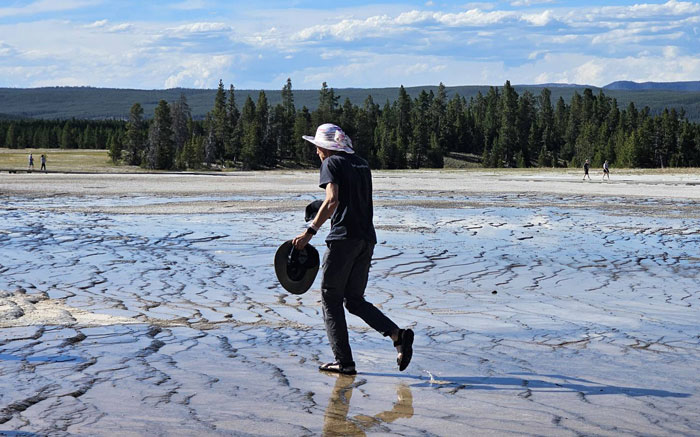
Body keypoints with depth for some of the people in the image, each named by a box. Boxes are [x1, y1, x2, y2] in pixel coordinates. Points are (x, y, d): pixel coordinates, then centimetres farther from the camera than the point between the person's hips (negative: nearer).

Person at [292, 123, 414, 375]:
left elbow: (332, 200, -17)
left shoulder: (331, 163, -2)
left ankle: (344, 362, -1)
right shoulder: (362, 165, 20)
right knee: (354, 300, 13)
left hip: (343, 237, -7)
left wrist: (310, 231, -18)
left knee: (331, 300, 3)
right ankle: (398, 335, -8)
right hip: (367, 239, 7)